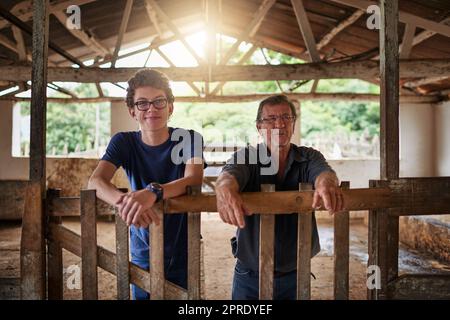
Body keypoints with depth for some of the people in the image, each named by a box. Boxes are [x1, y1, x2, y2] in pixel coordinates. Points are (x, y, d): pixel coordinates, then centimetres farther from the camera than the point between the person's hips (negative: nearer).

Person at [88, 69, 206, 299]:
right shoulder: (123, 142, -5)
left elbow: (194, 180, -27)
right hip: (143, 254, 1)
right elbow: (95, 182, -20)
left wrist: (154, 192, -47)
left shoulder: (189, 139, -10)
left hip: (183, 256, -1)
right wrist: (124, 200, -42)